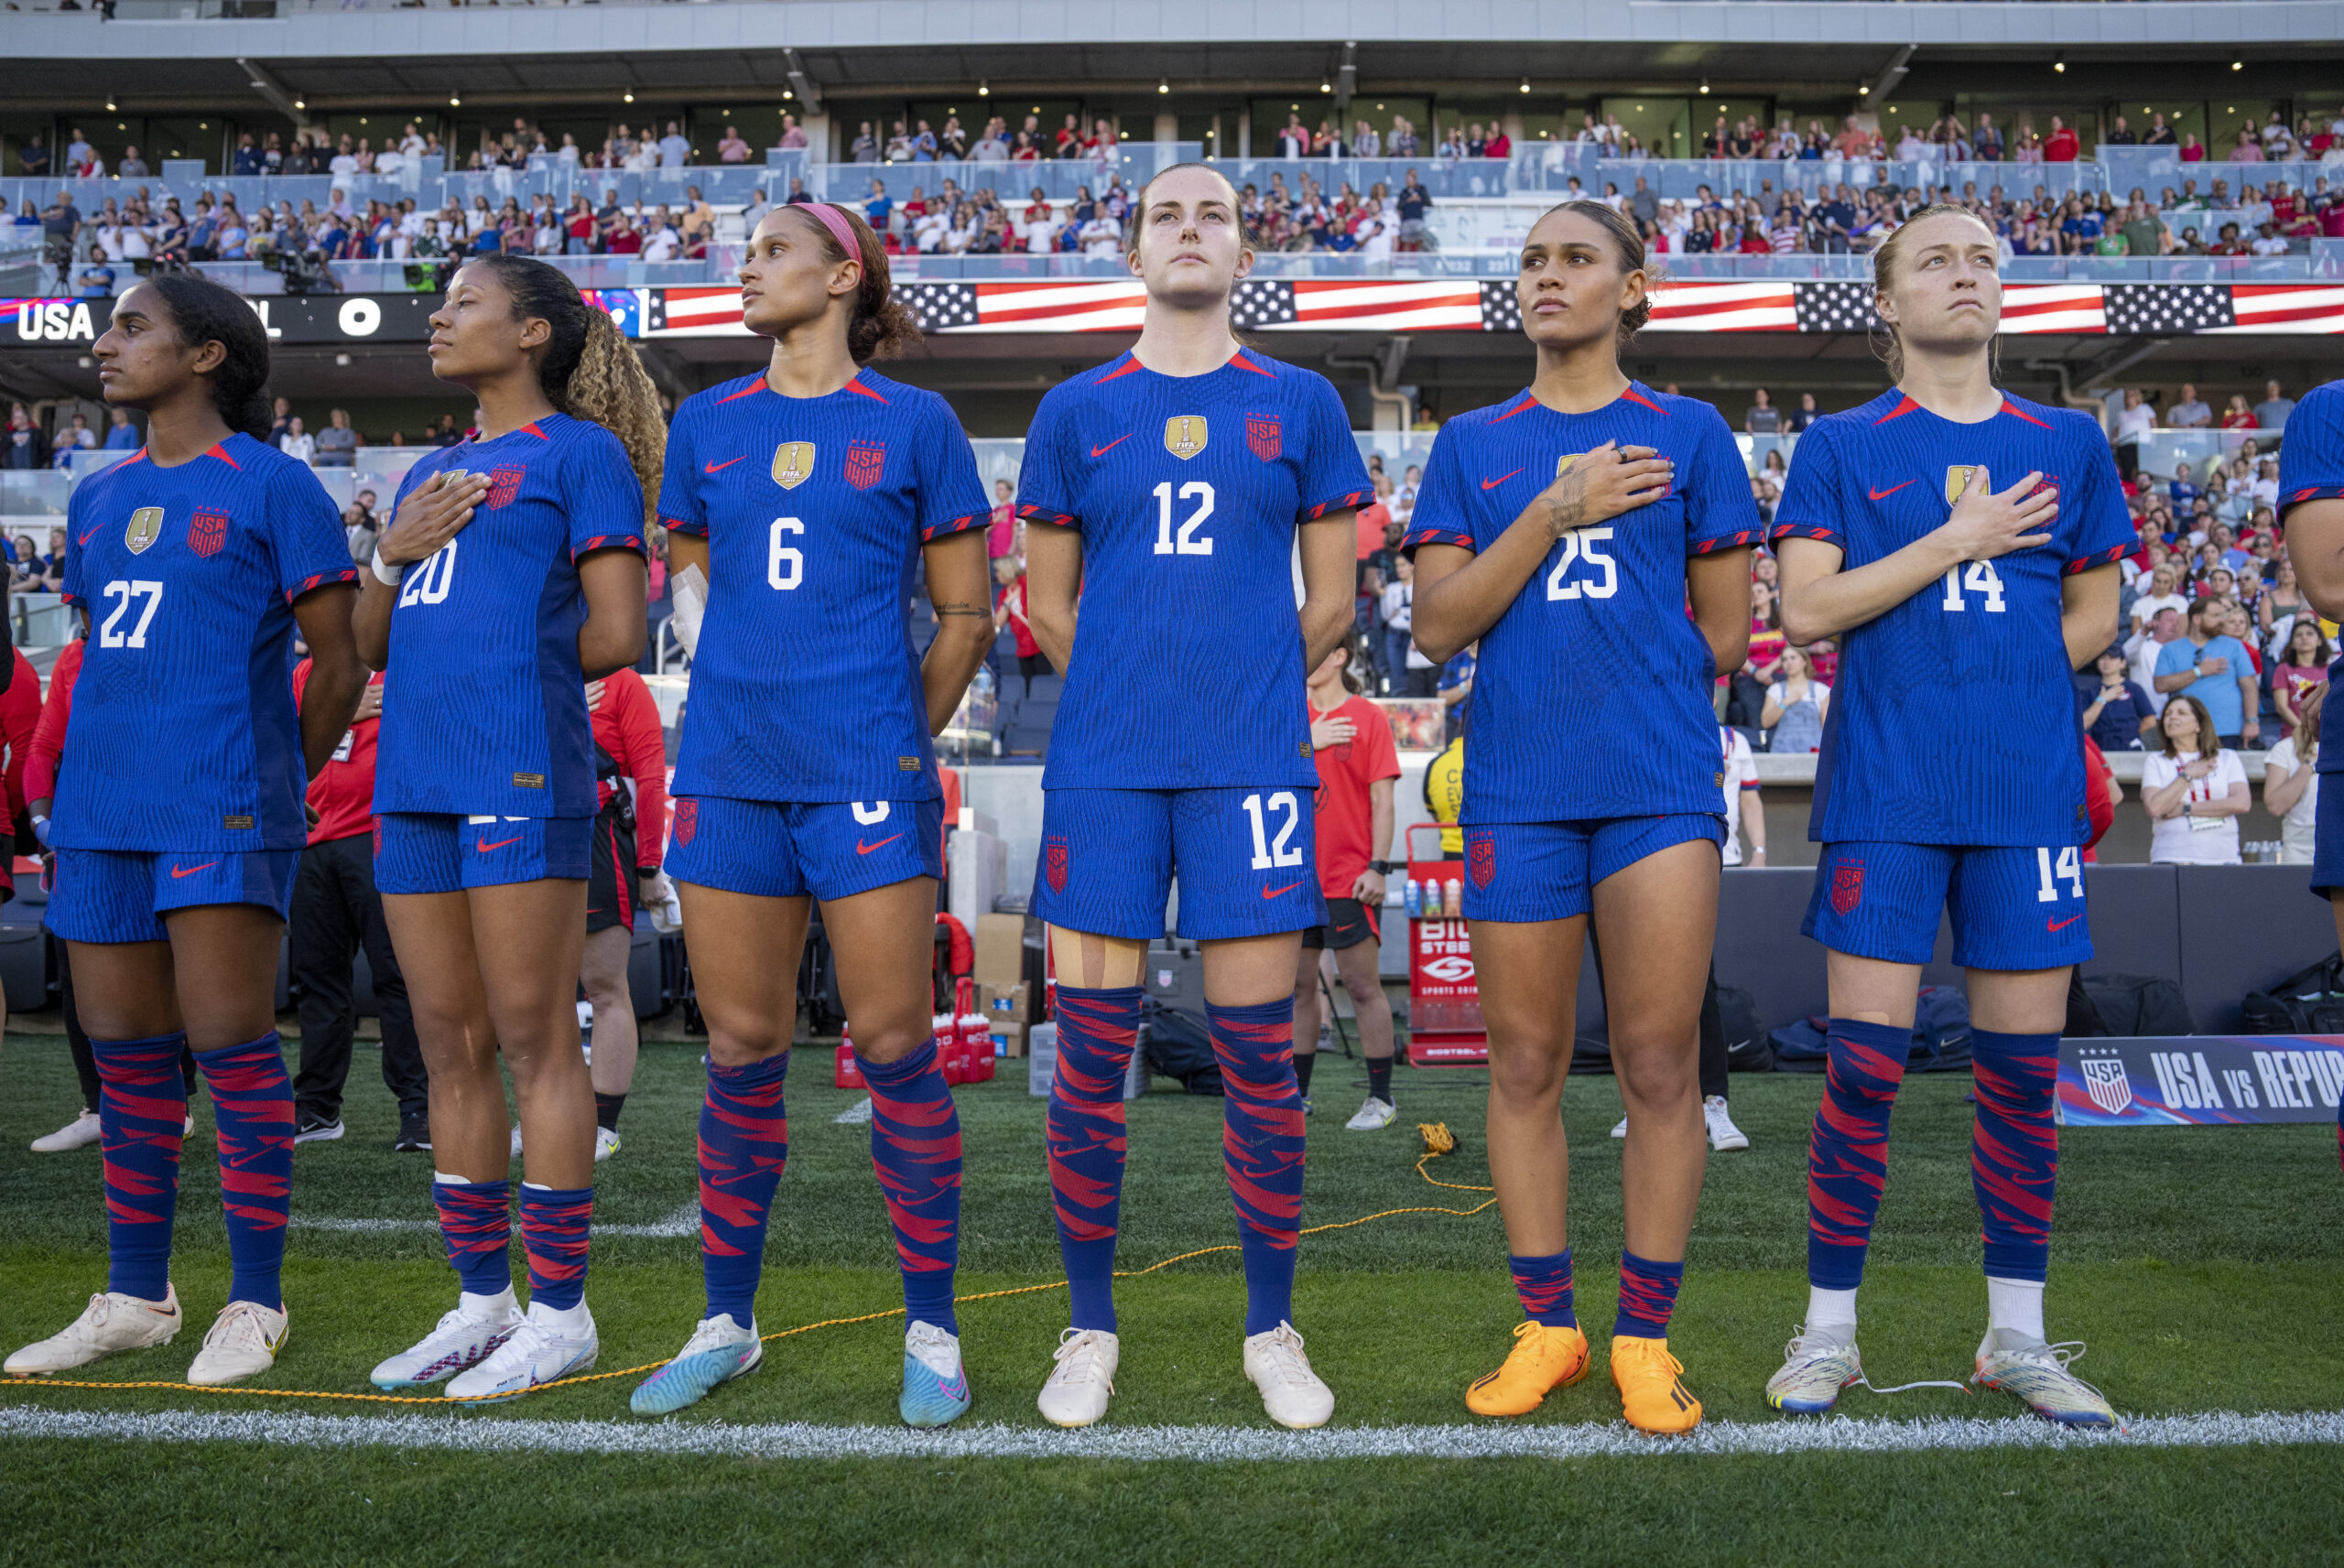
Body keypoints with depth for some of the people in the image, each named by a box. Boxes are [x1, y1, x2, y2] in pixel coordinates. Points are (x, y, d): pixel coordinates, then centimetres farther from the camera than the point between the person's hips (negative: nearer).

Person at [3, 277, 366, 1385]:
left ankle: (254, 1304, 5)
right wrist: (95, 774, 17)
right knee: (124, 1055, 10)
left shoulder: (272, 487, -4)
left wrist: (271, 786, 3)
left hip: (221, 815, -7)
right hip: (103, 813, 7)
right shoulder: (97, 498, 17)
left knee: (230, 1046, -5)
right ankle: (134, 1297, 21)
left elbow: (339, 669, -4)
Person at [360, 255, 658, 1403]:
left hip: (521, 777, -8)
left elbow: (615, 637, -6)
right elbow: (373, 645, 21)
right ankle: (480, 1301, 19)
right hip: (417, 780, 8)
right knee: (449, 1049, 9)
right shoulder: (429, 472, 23)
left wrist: (506, 666, 5)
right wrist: (391, 555, 4)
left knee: (532, 1042, -5)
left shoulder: (580, 451, 2)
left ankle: (559, 1311, 2)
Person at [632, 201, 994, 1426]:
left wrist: (901, 740, 1)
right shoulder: (705, 424, 13)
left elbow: (966, 615, 5)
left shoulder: (913, 424, 3)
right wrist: (741, 699, 11)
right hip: (729, 769, 3)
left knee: (895, 1048, -2)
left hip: (863, 770, -3)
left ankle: (932, 1333, 9)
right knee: (741, 1055, 7)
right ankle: (726, 1324, 20)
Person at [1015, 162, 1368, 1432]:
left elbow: (1332, 600, 11)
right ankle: (1091, 1329, 16)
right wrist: (1141, 693, 10)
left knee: (1257, 1051, 1)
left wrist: (1240, 695, 11)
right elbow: (1046, 603, 13)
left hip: (1251, 765, 0)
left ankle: (1272, 1329, 16)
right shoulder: (1075, 411, 10)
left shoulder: (1299, 405, 9)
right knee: (1091, 1051, 1)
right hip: (1104, 766, 1)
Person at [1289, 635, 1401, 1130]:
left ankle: (1380, 1098, 4)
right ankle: (1297, 1093, 18)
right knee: (1297, 985, 9)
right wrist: (1305, 742, -11)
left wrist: (1378, 867, -13)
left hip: (1349, 878, -5)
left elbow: (1382, 799, -5)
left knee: (1363, 986, -2)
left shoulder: (1367, 717, -1)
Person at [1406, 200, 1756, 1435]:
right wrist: (1557, 513, -7)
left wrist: (1624, 683, 8)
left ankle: (1644, 1337, 11)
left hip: (1659, 781, -1)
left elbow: (1725, 634, 10)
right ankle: (1545, 1329, 18)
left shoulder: (1689, 435, 8)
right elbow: (1439, 624, 0)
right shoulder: (1473, 445, 12)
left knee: (1659, 1064, -1)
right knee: (1524, 1064, 6)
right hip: (1516, 788, 2)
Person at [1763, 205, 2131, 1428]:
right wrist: (1959, 538, -9)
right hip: (1885, 798, -3)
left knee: (2023, 1067, 6)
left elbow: (2095, 610, 16)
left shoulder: (2067, 443, 12)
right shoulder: (1842, 445, 4)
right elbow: (1807, 606, -7)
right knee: (1865, 1065, -2)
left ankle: (2015, 1334, 19)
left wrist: (2009, 682, 2)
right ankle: (1829, 1328, 11)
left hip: (2029, 791, 3)